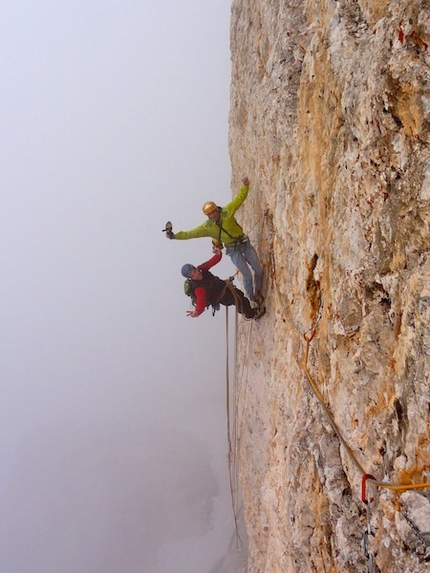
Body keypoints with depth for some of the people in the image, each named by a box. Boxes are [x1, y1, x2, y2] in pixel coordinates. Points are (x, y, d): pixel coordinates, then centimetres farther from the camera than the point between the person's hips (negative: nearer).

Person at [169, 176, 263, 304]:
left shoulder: (226, 212, -10)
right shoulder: (207, 227, -8)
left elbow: (240, 198, -13)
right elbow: (191, 233, -7)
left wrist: (245, 185, -27)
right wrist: (174, 236, -14)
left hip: (244, 243, 1)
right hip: (233, 250, -1)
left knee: (258, 269, 3)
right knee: (247, 275, -6)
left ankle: (258, 293, 26)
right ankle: (252, 298, 12)